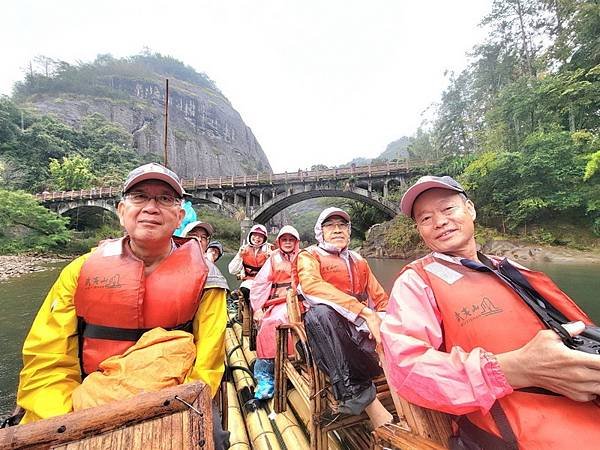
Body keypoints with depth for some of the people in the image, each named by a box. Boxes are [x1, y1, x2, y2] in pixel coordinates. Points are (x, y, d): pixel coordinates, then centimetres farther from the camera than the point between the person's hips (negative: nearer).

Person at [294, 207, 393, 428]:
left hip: (363, 327, 4)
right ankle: (365, 399, -33)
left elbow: (380, 298, 18)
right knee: (320, 313, -36)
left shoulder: (359, 261, 23)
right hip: (328, 326, -4)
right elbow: (311, 284, -17)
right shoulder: (309, 256, 7)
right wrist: (364, 311, -23)